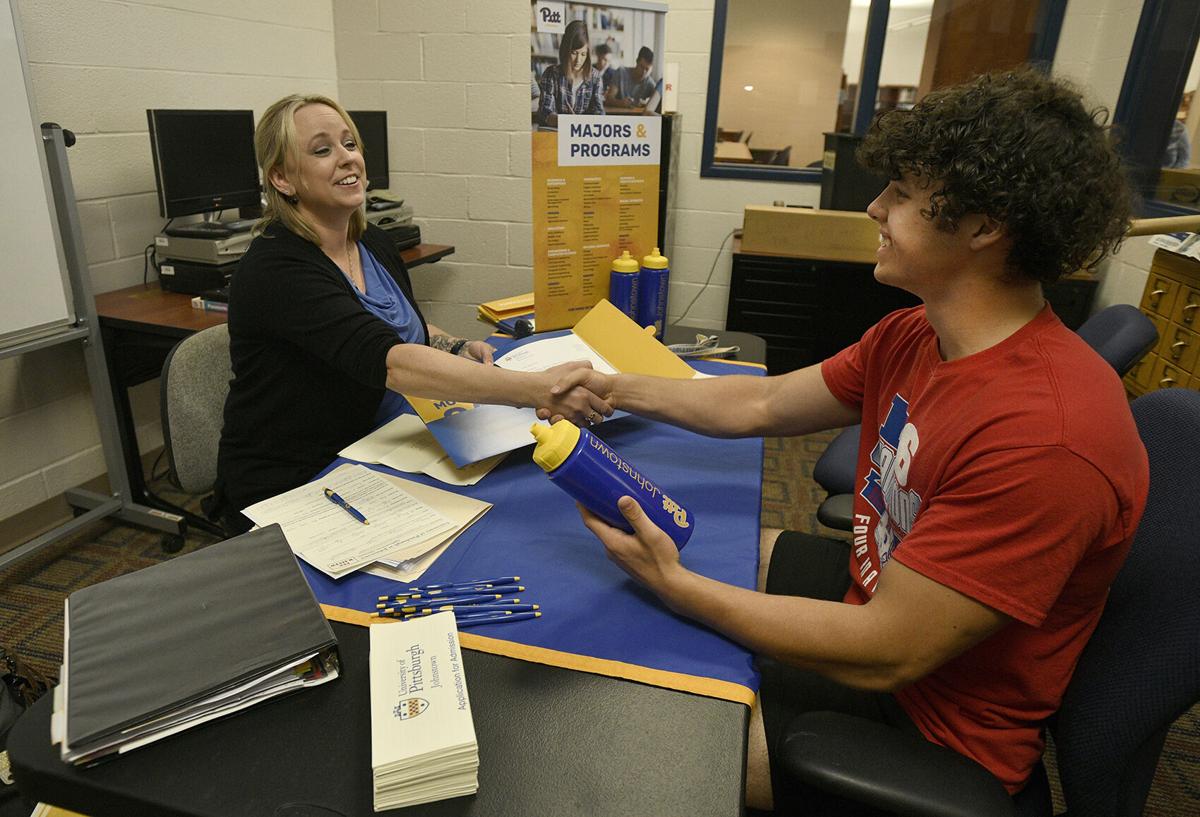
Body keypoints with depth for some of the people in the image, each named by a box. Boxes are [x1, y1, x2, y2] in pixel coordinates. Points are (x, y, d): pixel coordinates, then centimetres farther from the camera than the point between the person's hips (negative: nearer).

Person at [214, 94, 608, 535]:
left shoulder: (374, 243, 2)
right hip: (284, 493, -7)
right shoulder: (275, 268, -23)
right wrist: (538, 389, -45)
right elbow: (389, 362, -37)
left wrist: (456, 347, -3)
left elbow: (407, 325, 20)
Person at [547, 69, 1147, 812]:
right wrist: (616, 387, 2)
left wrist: (674, 583, -29)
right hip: (874, 588, 8)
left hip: (929, 714, -7)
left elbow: (886, 654, -31)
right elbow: (762, 404, 3)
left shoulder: (1043, 434, -34)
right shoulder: (913, 337, -6)